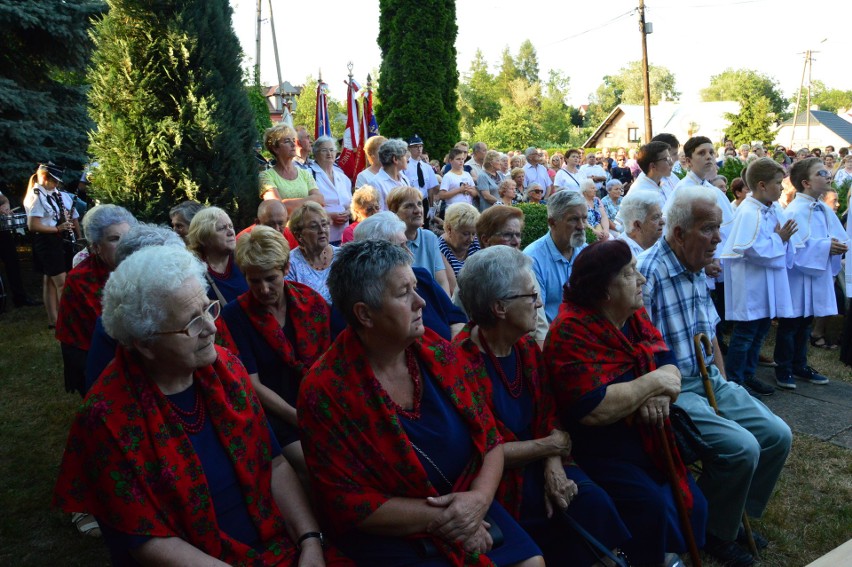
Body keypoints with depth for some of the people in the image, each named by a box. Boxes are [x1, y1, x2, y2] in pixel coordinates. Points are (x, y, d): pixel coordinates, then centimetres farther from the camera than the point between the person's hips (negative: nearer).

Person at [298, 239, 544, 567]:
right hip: (391, 538, -4)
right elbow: (346, 502, -15)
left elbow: (490, 439, 3)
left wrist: (479, 497, -15)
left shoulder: (440, 355, -3)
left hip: (469, 510, 4)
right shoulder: (325, 392, -16)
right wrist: (440, 518, -17)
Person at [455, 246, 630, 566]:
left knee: (592, 500, -14)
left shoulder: (527, 347, 4)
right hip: (498, 480, -6)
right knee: (580, 509, -19)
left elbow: (548, 415, 5)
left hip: (537, 464, 7)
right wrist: (550, 446, -11)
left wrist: (553, 465, -13)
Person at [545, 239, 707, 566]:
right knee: (655, 508, -21)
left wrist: (659, 395, -24)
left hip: (647, 442, 8)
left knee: (692, 505, 6)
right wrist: (652, 383, -22)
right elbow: (593, 410, -33)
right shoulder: (572, 331, -25)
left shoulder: (634, 315, 3)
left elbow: (667, 364, -1)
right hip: (598, 453, -8)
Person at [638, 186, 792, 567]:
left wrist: (723, 384, 14)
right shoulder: (648, 274, -22)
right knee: (741, 447, -21)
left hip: (709, 382, 10)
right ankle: (712, 533, 6)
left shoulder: (698, 270, 10)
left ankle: (733, 518, 24)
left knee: (777, 435, 4)